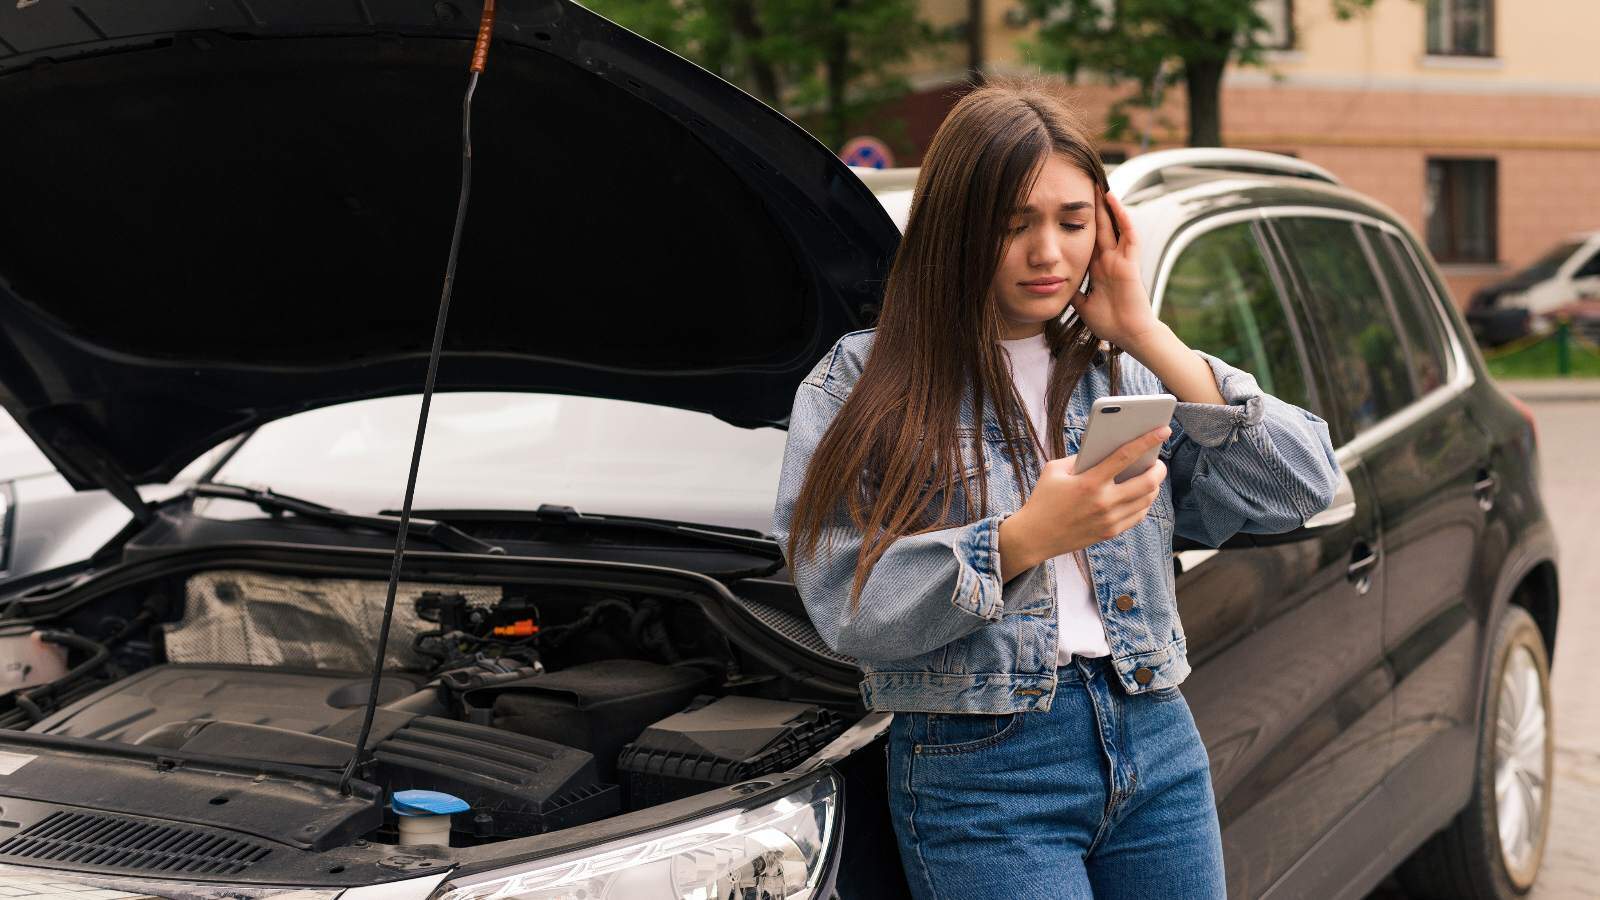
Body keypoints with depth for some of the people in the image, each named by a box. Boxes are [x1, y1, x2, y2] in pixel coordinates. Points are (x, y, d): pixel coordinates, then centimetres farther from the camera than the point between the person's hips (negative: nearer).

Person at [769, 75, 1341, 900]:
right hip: (981, 773, -4)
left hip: (1158, 747, 4)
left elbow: (1302, 488, 0)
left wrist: (1151, 340, -2)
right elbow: (852, 614, -11)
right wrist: (1023, 539, -23)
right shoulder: (860, 389, -1)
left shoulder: (1124, 373, 11)